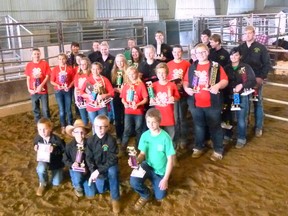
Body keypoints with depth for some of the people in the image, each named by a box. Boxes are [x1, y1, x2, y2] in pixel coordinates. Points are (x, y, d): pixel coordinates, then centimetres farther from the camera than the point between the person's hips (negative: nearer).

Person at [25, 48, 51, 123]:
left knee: (45, 109, -1)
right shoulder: (29, 65, 4)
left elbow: (47, 76, -5)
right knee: (35, 109, 10)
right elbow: (28, 78, 7)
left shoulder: (44, 63, -3)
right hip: (33, 91, 3)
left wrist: (41, 85, -15)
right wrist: (29, 89, -3)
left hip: (43, 90, -2)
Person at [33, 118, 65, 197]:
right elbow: (36, 147, 8)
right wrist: (35, 148, -15)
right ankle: (43, 184, -1)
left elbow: (64, 151, -21)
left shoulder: (56, 139, -26)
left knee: (56, 183, 3)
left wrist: (54, 150, -35)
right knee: (41, 169, -36)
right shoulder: (38, 138, -14)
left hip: (56, 161, -1)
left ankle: (54, 171, 38)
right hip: (44, 160, 1)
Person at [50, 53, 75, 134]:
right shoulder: (55, 69, 0)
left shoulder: (70, 69, -1)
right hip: (58, 91, 0)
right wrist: (57, 85, -16)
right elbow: (52, 81, 1)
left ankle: (70, 125, 19)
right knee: (61, 110, 5)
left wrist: (69, 86, -14)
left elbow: (73, 80, 0)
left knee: (68, 109, 6)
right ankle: (63, 127, 16)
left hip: (68, 90, 0)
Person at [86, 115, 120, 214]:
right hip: (96, 168, 3)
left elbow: (112, 159, -20)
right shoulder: (90, 140, -6)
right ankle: (106, 179, 31)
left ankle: (115, 198, -15)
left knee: (112, 171, -35)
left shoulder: (111, 140, -18)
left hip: (109, 166, -3)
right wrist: (93, 171, -18)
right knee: (101, 189, -8)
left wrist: (99, 171, -25)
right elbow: (89, 158, -3)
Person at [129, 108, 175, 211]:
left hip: (160, 171, -2)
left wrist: (165, 179, -17)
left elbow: (170, 159, -16)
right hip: (148, 165, 2)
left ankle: (158, 181, 34)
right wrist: (136, 160, -24)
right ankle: (145, 195, 8)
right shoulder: (145, 135, -10)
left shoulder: (165, 137, -21)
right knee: (133, 181, -27)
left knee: (159, 197, -1)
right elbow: (142, 153, 0)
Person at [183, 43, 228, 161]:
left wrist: (218, 85, -23)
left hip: (212, 103, -3)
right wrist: (186, 88, -8)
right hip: (195, 103, 3)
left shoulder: (216, 66, 0)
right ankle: (199, 147, 31)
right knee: (198, 126, 16)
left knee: (215, 127, 5)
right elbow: (186, 80, 13)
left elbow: (225, 80, -4)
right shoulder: (192, 67, 9)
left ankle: (218, 150, 16)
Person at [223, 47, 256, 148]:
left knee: (241, 119, 1)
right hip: (228, 96, 3)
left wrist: (242, 85, -21)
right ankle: (227, 136, 31)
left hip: (242, 97, -3)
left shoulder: (246, 67, -4)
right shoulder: (226, 68, 6)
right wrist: (224, 92, -12)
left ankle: (241, 139, 17)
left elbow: (253, 81, -9)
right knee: (227, 117, 13)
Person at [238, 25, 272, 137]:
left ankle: (258, 127, 12)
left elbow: (267, 64, -3)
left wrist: (261, 77, -14)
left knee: (258, 103, 5)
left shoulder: (261, 47, -1)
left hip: (257, 80, -2)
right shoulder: (240, 48, 6)